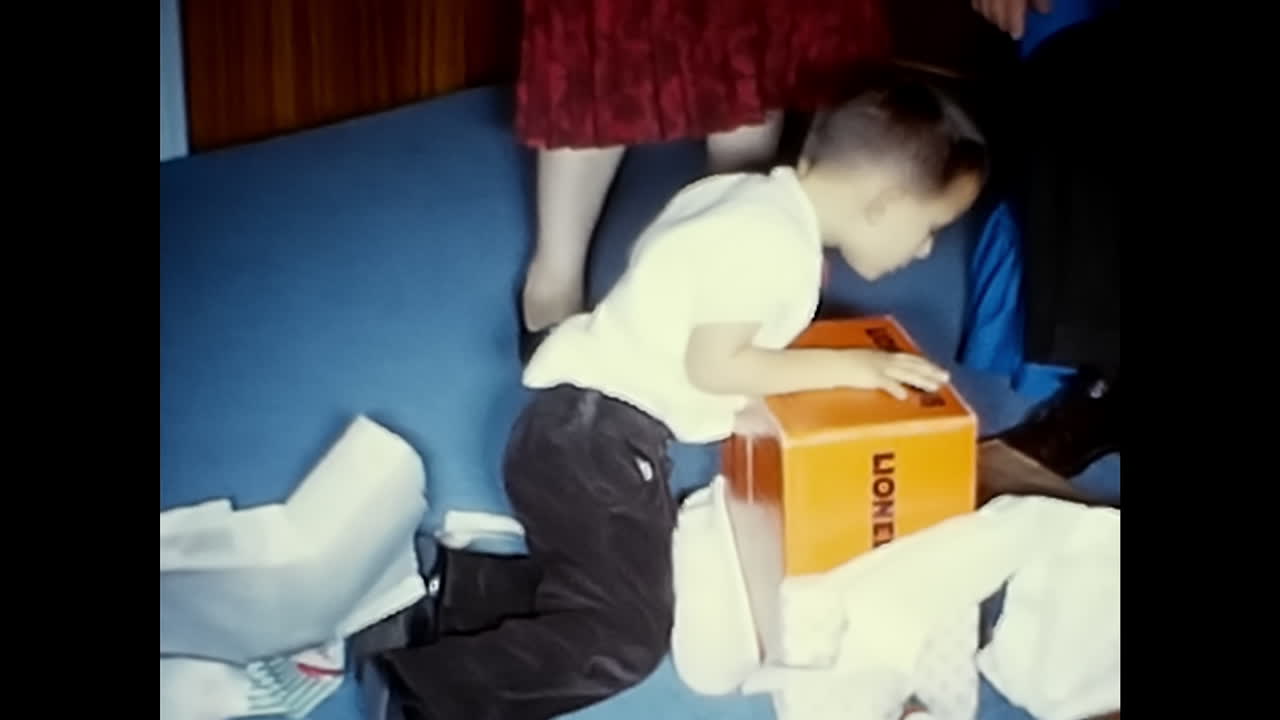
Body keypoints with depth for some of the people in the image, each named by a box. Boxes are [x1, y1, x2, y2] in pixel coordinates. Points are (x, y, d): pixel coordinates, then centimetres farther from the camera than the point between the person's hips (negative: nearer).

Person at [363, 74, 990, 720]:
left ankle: (448, 583, 16)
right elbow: (713, 366, -20)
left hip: (588, 429, 10)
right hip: (594, 441, -10)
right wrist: (847, 366, -13)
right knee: (626, 641, -6)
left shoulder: (749, 194, 7)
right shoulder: (775, 243, -20)